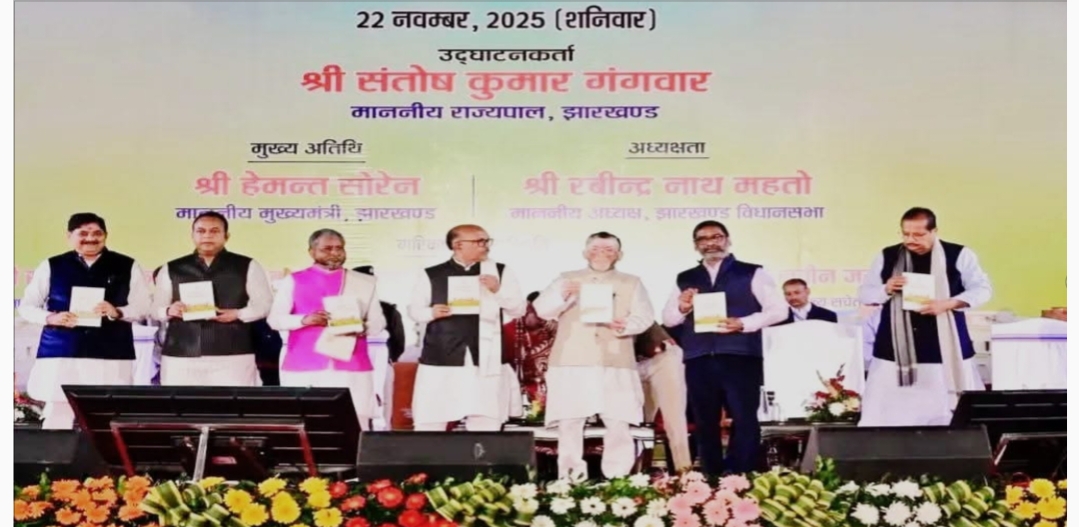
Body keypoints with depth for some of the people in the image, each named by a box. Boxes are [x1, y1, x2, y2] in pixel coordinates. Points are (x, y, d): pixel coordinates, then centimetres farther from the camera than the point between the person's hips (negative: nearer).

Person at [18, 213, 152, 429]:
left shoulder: (127, 267, 8)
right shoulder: (51, 266, 9)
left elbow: (143, 306, 5)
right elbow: (26, 306, 11)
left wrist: (117, 312, -15)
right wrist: (51, 318, -9)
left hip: (112, 356, -1)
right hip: (60, 354, 1)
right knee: (57, 415, -1)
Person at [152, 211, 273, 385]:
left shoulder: (247, 266, 8)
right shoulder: (171, 269, 15)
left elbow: (264, 304, 5)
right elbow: (156, 307, 13)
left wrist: (237, 314, -13)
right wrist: (169, 310, -10)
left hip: (232, 355, -2)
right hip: (181, 355, 2)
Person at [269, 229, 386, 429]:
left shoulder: (365, 282, 14)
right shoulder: (293, 281, 10)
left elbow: (378, 321, 12)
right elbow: (274, 319, 5)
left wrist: (362, 328, -11)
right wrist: (305, 320, -13)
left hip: (351, 368, 1)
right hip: (303, 368, -1)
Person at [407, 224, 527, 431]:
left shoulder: (501, 272, 7)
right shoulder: (431, 275, 5)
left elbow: (519, 309, 6)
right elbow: (414, 310, 10)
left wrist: (498, 290, -10)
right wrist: (431, 313, -11)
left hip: (485, 359, 1)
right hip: (441, 358, 0)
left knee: (486, 424, 3)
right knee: (429, 421, 2)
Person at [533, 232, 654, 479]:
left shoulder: (631, 283, 17)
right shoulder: (566, 280, 16)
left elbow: (644, 316, 5)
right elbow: (542, 310, 5)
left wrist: (626, 325, -17)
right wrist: (562, 295, -16)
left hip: (615, 365, 0)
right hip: (572, 363, 0)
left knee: (618, 424, -4)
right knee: (569, 423, -2)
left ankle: (617, 479, 5)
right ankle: (570, 478, 6)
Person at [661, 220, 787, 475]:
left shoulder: (752, 273, 6)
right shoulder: (685, 279, 16)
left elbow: (778, 309, 0)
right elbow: (667, 318, 15)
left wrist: (743, 323, -14)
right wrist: (682, 308, -8)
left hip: (740, 357, -3)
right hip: (699, 361, 3)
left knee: (744, 420, -5)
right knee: (705, 423, 7)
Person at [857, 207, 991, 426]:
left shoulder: (959, 255, 0)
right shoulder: (887, 257, 6)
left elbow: (982, 289, 0)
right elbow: (864, 293, 10)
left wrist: (948, 303, -16)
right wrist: (886, 289, -12)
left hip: (944, 350, -1)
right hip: (895, 350, 1)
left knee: (948, 409, 4)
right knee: (886, 412, 1)